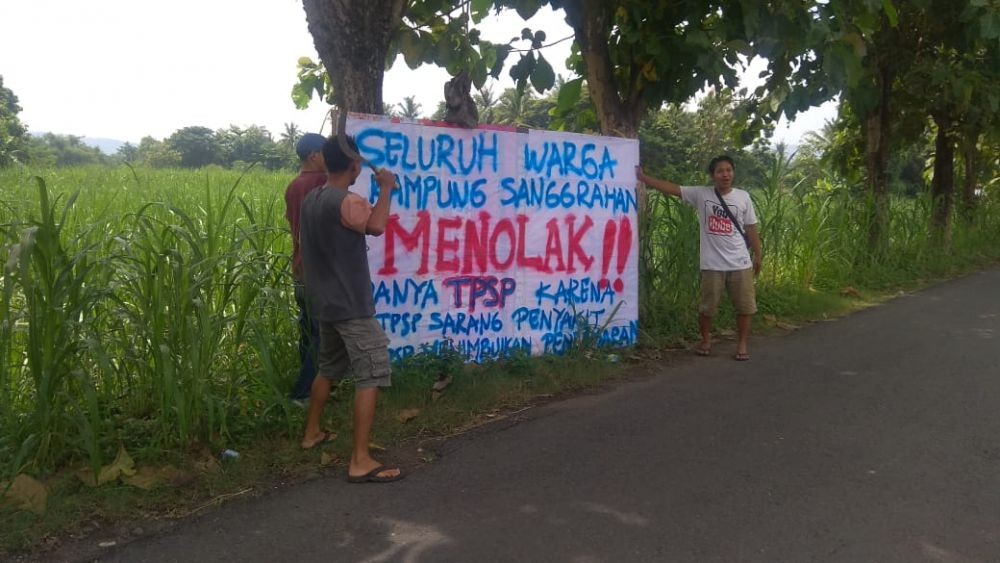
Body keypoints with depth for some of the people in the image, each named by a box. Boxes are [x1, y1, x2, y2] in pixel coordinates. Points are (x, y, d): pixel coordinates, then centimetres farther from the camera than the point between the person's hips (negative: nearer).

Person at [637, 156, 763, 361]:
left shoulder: (743, 197, 2)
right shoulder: (701, 194, -1)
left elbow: (751, 229, 8)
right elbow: (671, 188, -4)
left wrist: (758, 255, 8)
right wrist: (643, 177, -9)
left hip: (740, 263, 1)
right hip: (712, 264, -1)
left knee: (745, 306, 5)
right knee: (706, 307, 8)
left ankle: (742, 344, 19)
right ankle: (705, 341, 29)